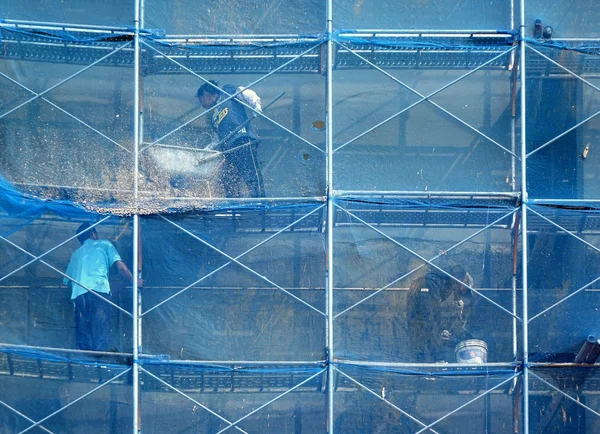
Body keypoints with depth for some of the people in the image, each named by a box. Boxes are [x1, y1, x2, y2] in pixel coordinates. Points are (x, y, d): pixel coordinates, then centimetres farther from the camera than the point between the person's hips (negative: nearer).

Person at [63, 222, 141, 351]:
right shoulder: (104, 244, 18)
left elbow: (66, 280, 31)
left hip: (78, 294, 4)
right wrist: (133, 281, 22)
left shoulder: (76, 254, 30)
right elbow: (120, 267, 8)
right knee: (100, 335, -10)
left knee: (82, 336, 2)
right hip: (99, 290, -4)